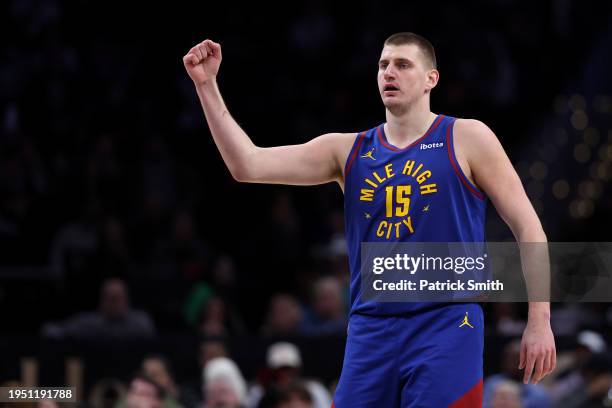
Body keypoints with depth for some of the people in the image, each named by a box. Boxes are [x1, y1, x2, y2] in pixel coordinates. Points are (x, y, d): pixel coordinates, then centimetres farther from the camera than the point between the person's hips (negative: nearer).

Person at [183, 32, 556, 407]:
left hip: (447, 327, -4)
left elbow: (528, 226, 1)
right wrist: (207, 85, -4)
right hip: (370, 331, 4)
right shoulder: (348, 151, 12)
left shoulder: (466, 139, 2)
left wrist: (540, 320, -7)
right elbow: (248, 165, 5)